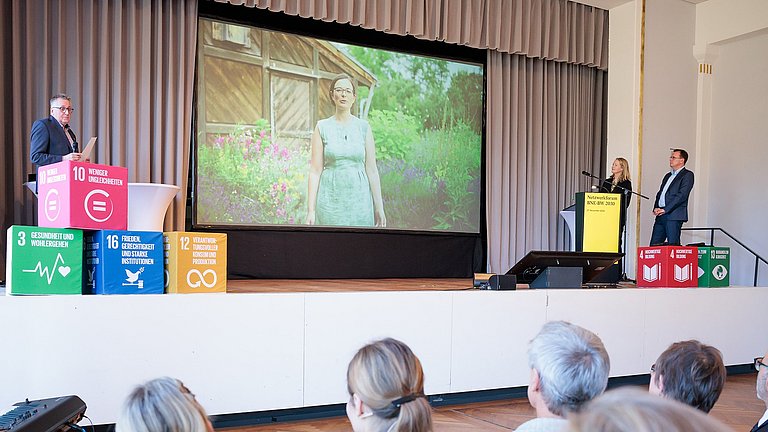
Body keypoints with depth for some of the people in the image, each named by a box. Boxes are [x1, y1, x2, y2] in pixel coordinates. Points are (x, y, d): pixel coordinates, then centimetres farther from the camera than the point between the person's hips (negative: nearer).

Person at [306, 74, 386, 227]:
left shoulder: (363, 127, 5)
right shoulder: (322, 127, 2)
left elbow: (371, 169, 5)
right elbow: (315, 170, 0)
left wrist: (379, 207, 3)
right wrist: (311, 209, -5)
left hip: (359, 197, 1)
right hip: (331, 197, -1)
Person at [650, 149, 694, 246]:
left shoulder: (687, 175, -1)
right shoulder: (668, 176, 25)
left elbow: (682, 195, -12)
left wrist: (665, 209, -15)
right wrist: (656, 208, 3)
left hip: (674, 216, -7)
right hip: (661, 216, 8)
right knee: (654, 245, 3)